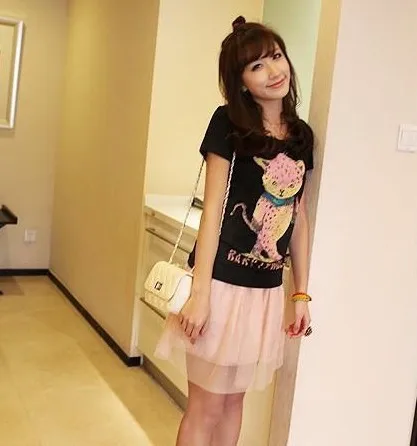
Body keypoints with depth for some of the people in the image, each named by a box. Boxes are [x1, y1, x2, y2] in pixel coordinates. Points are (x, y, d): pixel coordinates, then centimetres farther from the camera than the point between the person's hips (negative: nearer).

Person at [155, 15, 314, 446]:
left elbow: (299, 218, 10)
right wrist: (200, 291, -14)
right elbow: (212, 210, -11)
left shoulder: (302, 135, 7)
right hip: (223, 281, -5)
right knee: (205, 407, 8)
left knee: (234, 399, 19)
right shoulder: (229, 123, -8)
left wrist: (301, 293, 10)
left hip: (267, 289, 5)